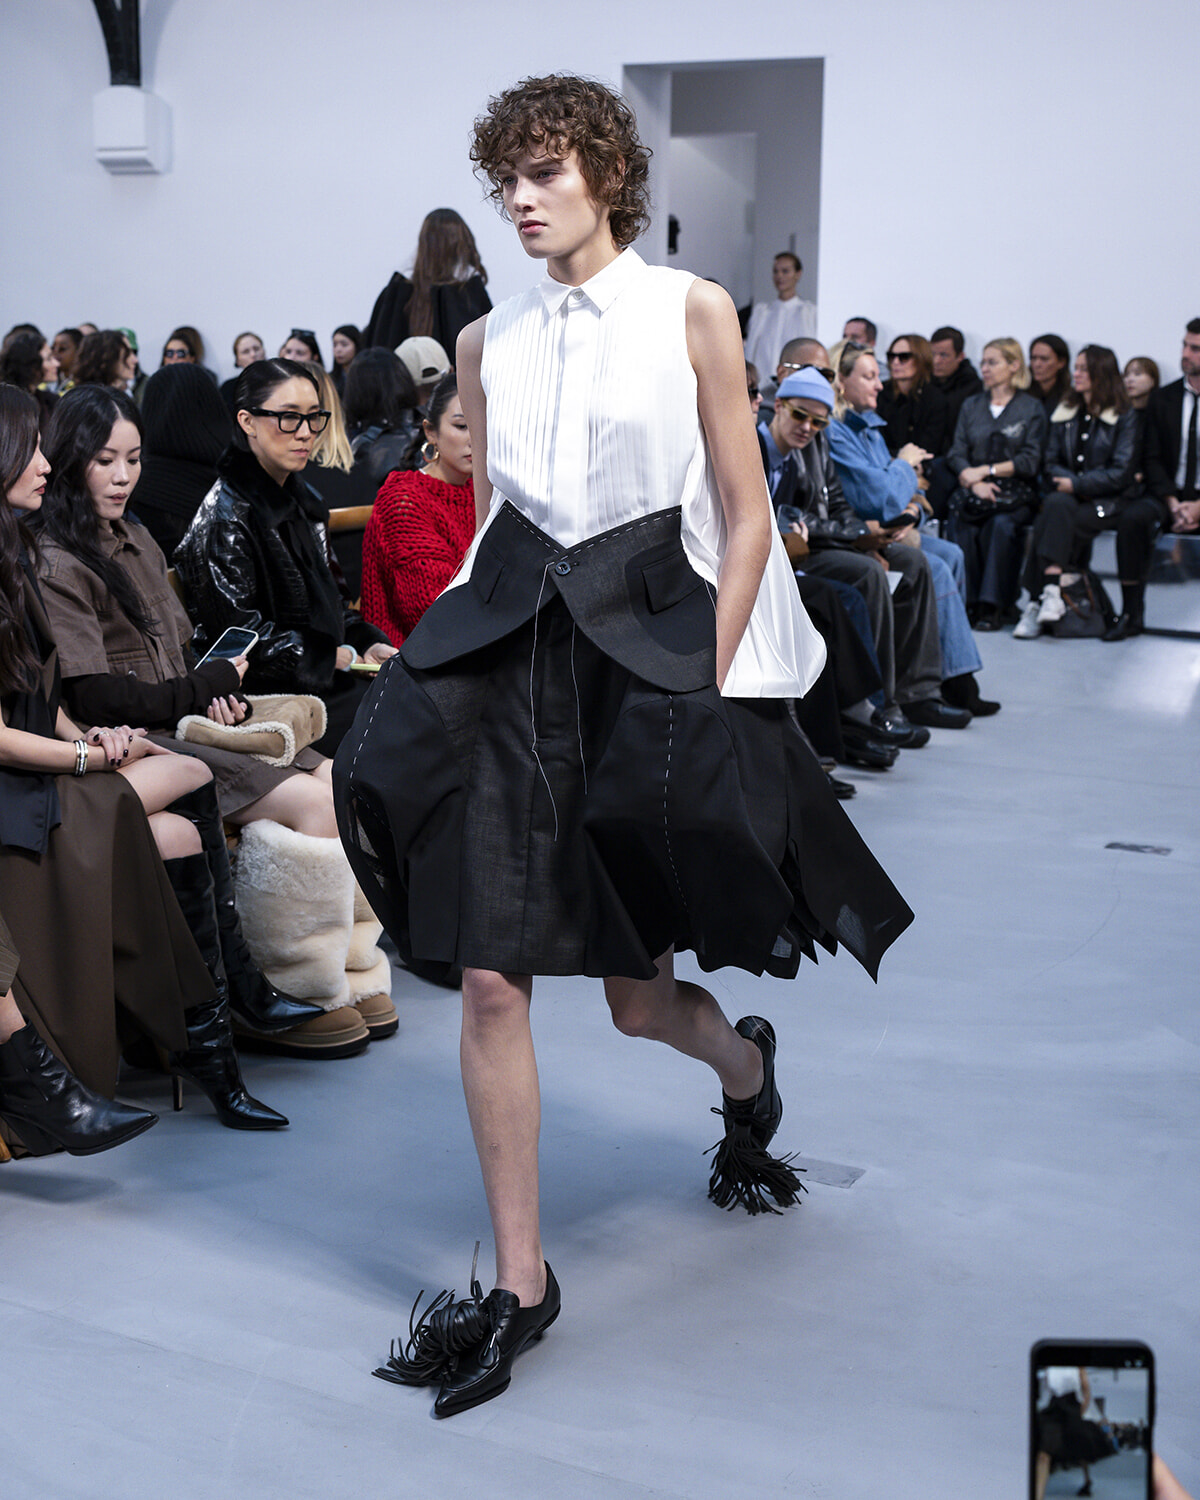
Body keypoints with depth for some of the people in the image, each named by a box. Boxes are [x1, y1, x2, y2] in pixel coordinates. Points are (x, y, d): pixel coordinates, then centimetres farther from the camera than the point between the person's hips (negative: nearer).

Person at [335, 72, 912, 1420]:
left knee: (637, 995, 7)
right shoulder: (488, 342, 11)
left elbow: (746, 521, -1)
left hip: (652, 636, -3)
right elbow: (488, 518, 15)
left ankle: (748, 1067, 44)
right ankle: (519, 1282, 7)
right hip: (512, 642, 3)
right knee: (491, 978, -6)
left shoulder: (691, 313, 1)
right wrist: (457, 649, 4)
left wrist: (709, 683, -8)